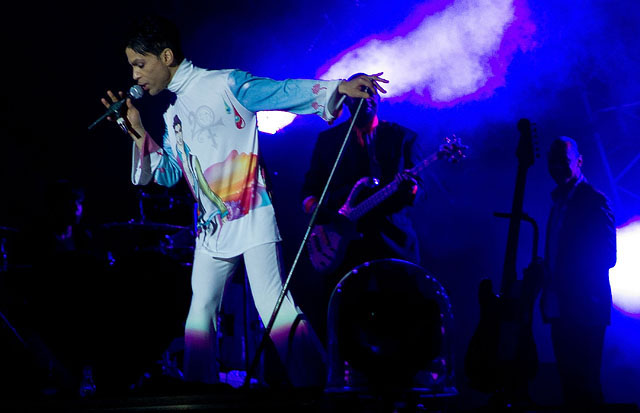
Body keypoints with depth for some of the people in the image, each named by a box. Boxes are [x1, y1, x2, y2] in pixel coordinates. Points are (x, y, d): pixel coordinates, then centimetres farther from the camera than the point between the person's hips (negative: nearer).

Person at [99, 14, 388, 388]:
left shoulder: (224, 84, -5)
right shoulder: (173, 116, 18)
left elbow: (283, 92, -14)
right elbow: (167, 174, 21)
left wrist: (339, 87, -27)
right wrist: (139, 133, 9)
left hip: (251, 216, -8)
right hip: (212, 227, 8)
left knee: (272, 304, -16)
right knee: (200, 311, 8)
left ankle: (314, 385, -15)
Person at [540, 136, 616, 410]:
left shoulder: (593, 200, -7)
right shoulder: (559, 203, 19)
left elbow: (606, 256, -12)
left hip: (584, 308, -8)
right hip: (561, 309, 8)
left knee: (584, 385, -9)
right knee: (569, 381, 8)